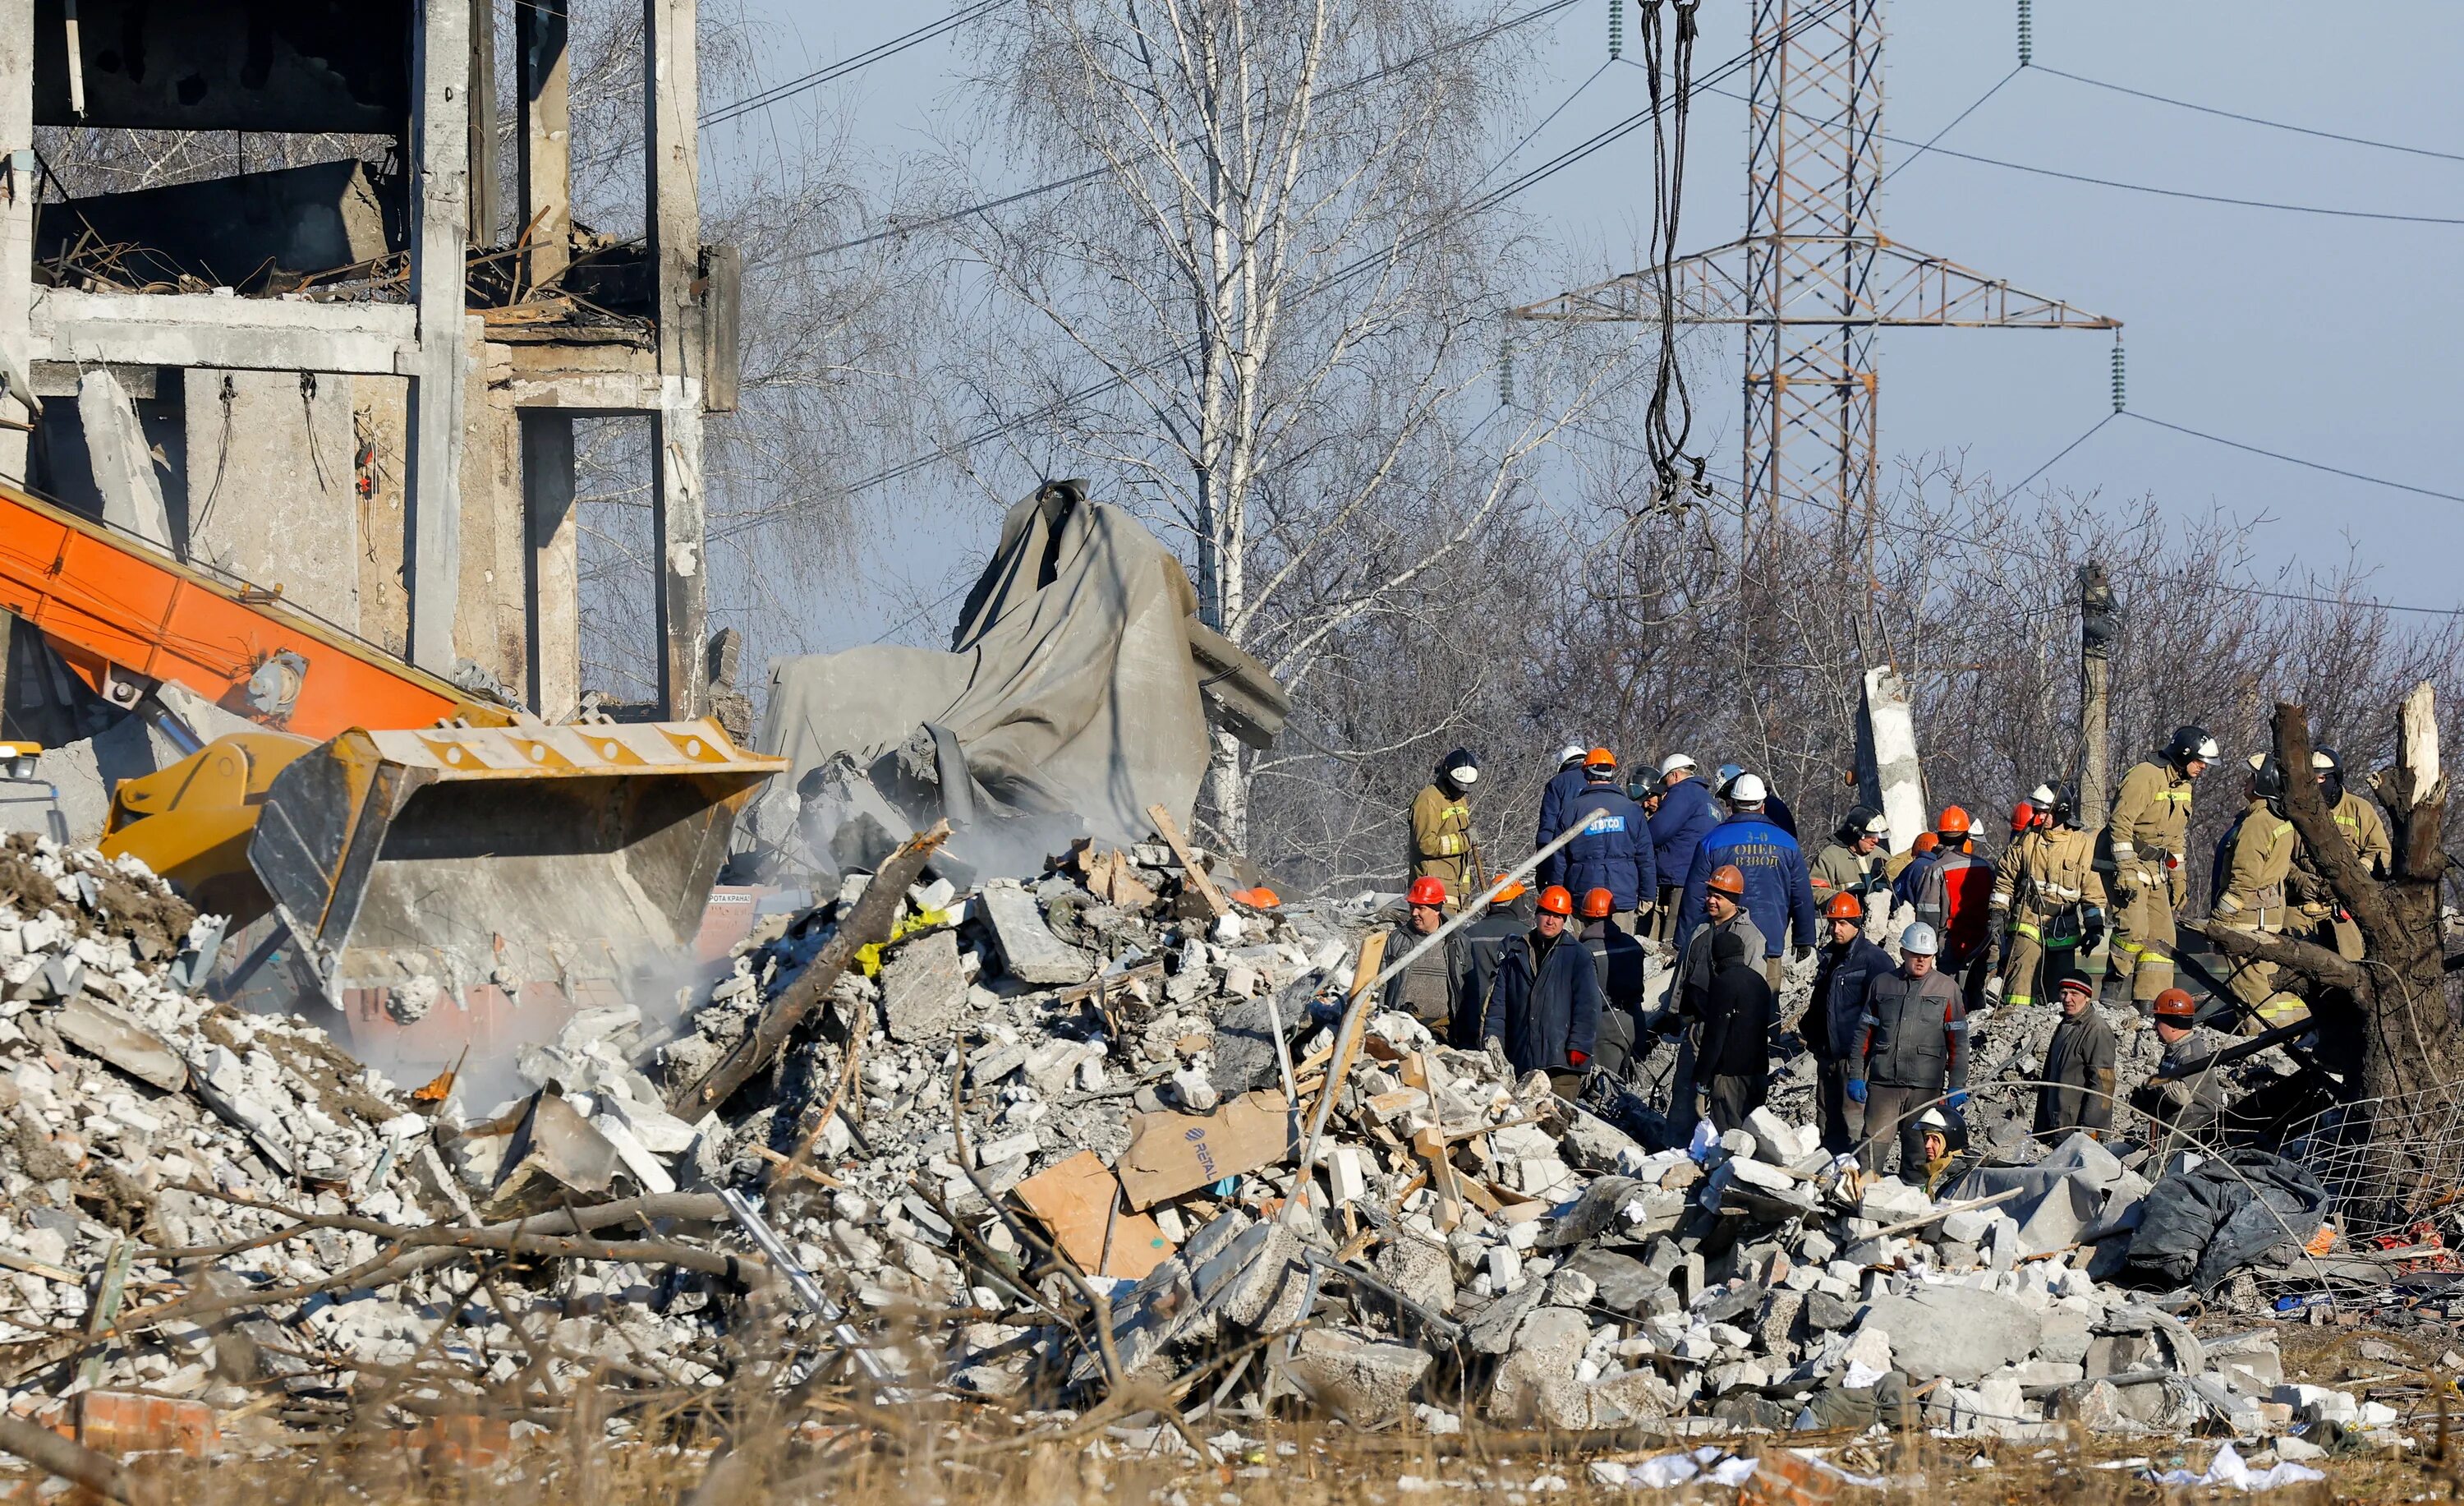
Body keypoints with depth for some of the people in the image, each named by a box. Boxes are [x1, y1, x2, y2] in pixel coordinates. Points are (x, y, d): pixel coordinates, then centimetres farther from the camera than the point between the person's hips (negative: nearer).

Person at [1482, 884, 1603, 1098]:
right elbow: (1498, 1002, 17)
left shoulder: (1577, 956, 6)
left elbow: (1587, 1006, 1)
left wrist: (1579, 1046, -8)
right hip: (1520, 1060, 4)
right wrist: (1493, 1037, 4)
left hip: (1561, 1061, -4)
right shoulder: (1515, 954, 16)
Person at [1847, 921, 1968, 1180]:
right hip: (1883, 1081, 1)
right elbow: (1864, 1033, 13)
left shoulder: (1946, 988, 6)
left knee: (1919, 1154, 4)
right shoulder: (1882, 984, 9)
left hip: (1926, 1087, -1)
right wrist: (1856, 1076, 7)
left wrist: (1957, 1086, 0)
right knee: (1873, 1146, -5)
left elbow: (1958, 1041, 5)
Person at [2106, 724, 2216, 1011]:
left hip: (2156, 871, 9)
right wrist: (2126, 870, -26)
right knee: (2134, 930, -22)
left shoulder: (2183, 785, 14)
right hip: (2129, 866, -9)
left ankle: (2150, 1001, 5)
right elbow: (2120, 824, -21)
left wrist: (2178, 876, 19)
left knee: (2162, 936, 3)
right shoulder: (2145, 777, -16)